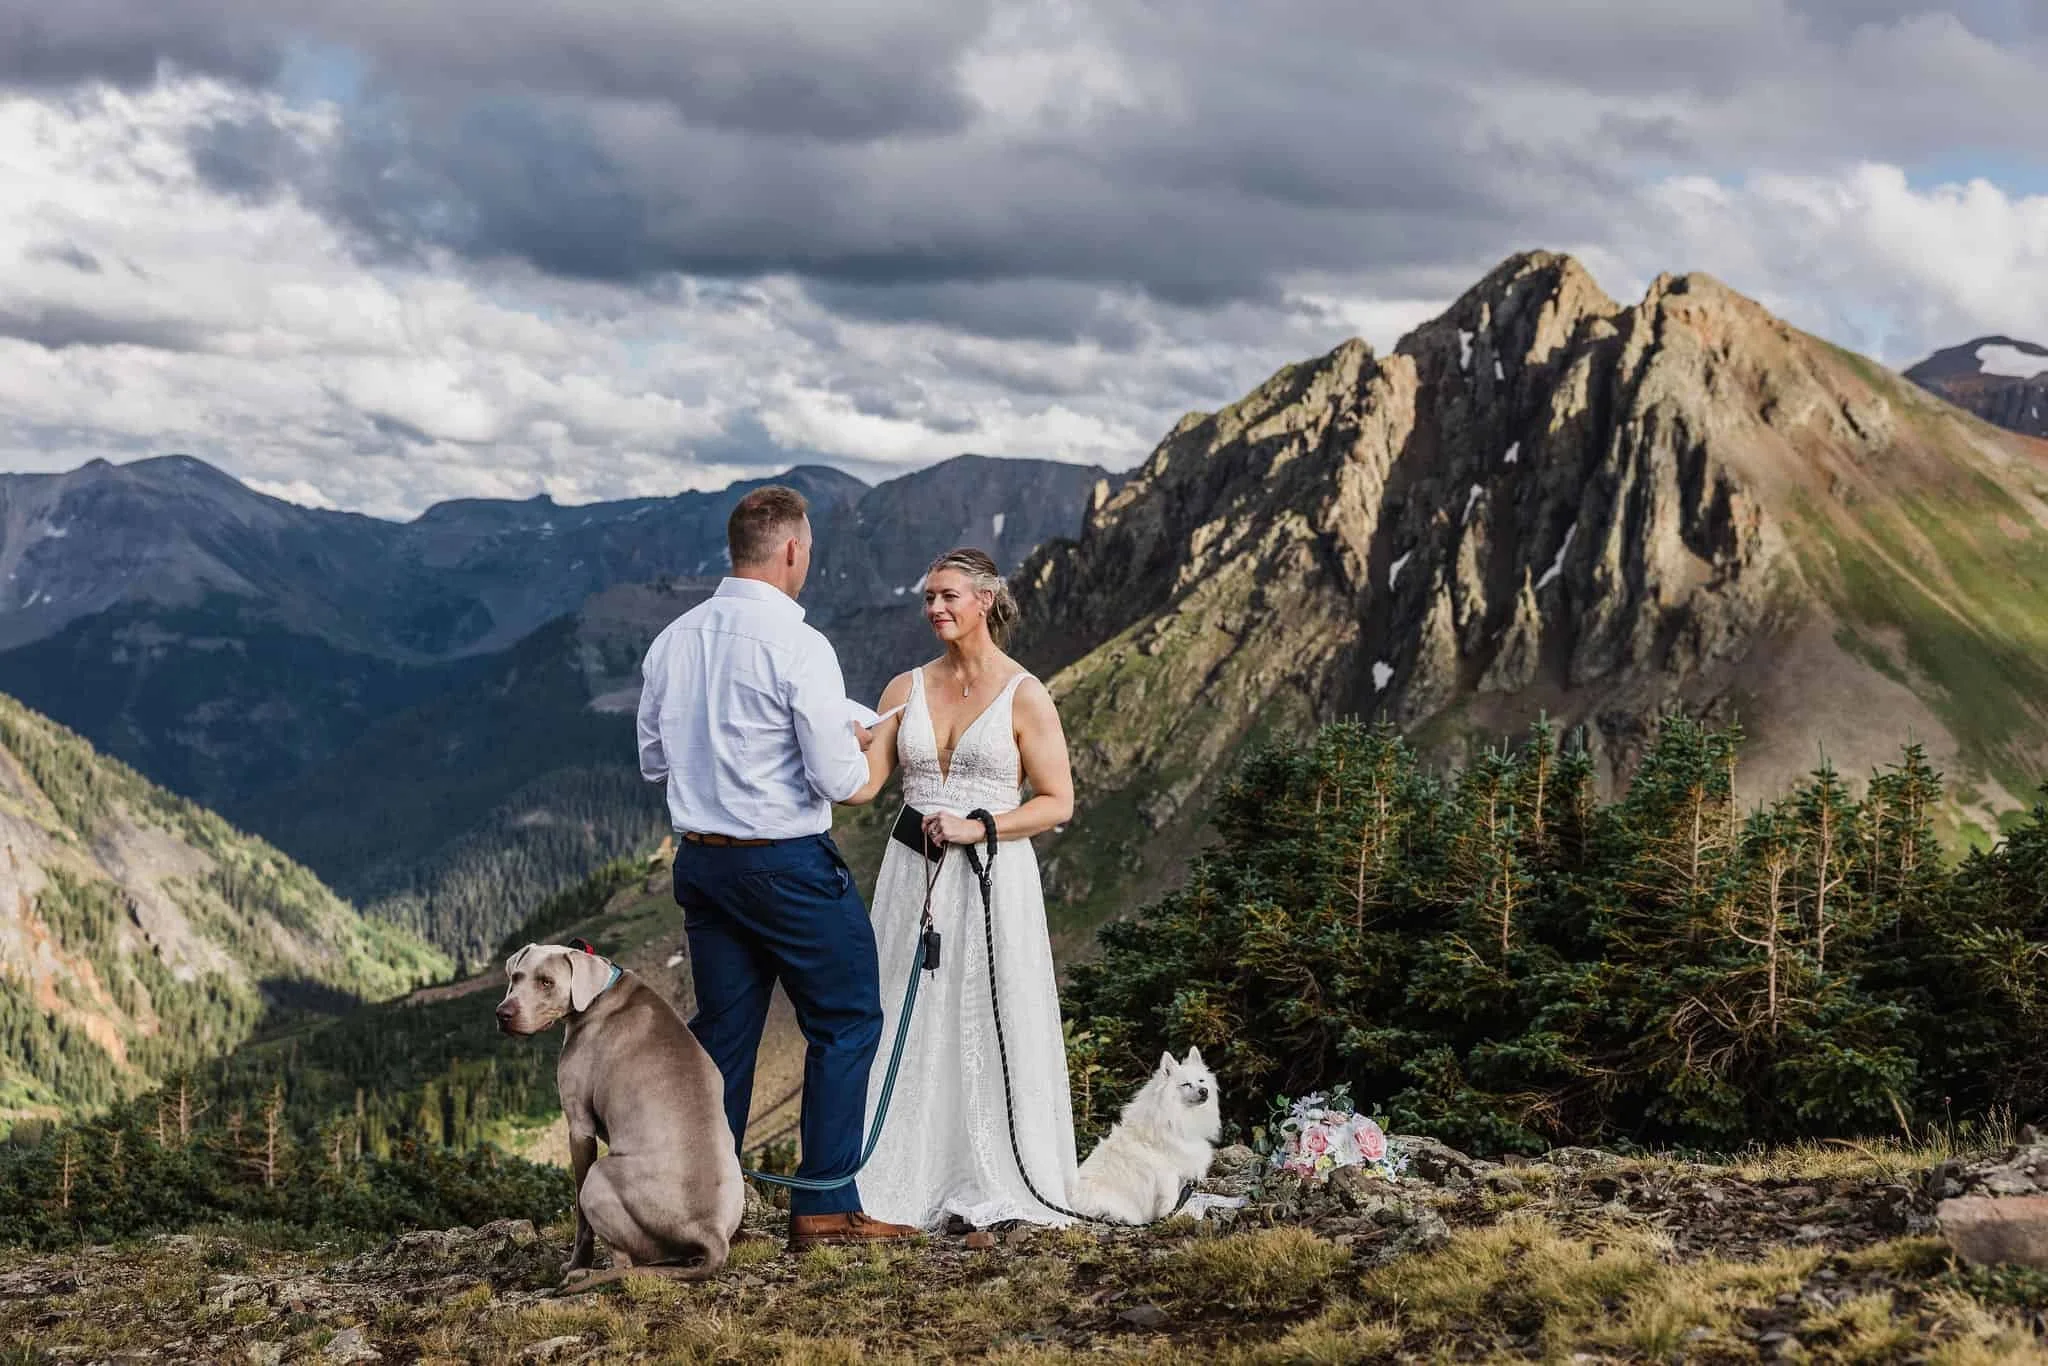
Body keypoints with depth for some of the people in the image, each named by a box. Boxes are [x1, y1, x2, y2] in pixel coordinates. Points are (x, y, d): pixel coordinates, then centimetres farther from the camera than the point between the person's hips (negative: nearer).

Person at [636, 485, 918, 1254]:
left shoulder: (672, 641, 5)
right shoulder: (799, 647, -16)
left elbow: (653, 764, 13)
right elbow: (839, 780, -17)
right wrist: (850, 748, 4)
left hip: (701, 862, 7)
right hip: (789, 864, -7)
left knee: (723, 1030, 13)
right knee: (846, 1021, 5)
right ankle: (825, 1208, 4)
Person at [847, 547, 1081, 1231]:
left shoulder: (1024, 695, -3)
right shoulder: (907, 689, 9)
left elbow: (1058, 803, -4)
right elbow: (863, 784, 2)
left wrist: (976, 827, -14)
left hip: (992, 876, -4)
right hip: (912, 878, 4)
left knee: (987, 1029, -2)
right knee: (910, 1030, 3)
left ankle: (988, 1191, 6)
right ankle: (911, 1183, 9)